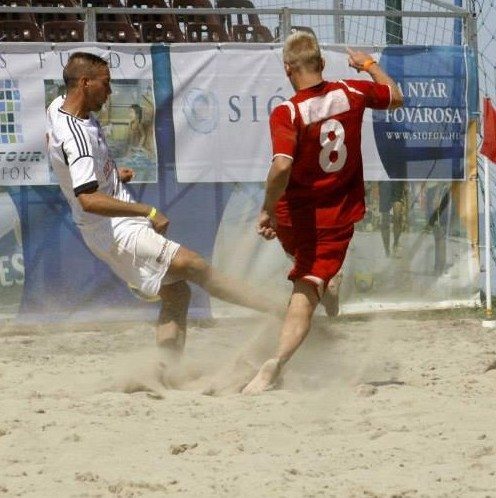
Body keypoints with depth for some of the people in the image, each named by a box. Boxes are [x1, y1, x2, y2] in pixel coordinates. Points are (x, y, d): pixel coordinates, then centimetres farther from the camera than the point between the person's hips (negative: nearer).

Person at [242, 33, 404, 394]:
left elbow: (282, 166, -31)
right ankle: (275, 364, -25)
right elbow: (396, 97, 16)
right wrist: (368, 64, 30)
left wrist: (268, 210, -21)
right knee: (307, 294, -5)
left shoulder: (287, 113, -17)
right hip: (340, 216, 2)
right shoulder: (351, 93, -4)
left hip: (295, 217, -2)